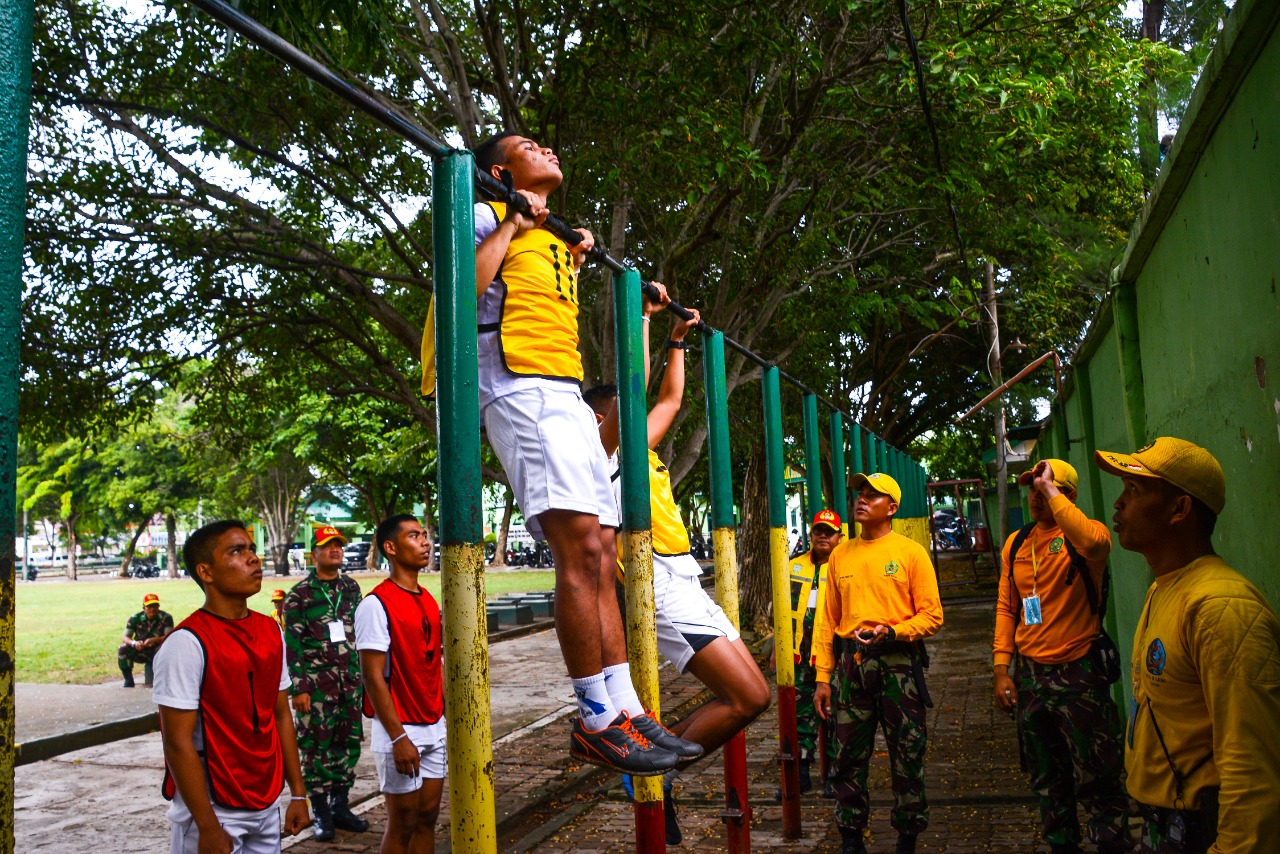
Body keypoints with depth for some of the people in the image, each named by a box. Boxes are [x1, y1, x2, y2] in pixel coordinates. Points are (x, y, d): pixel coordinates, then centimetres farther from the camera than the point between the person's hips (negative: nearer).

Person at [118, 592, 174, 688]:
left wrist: (153, 640, -38)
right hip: (140, 652, 2)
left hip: (156, 653, -2)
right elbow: (124, 637, -12)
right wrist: (134, 643, -35)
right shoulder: (135, 618, -7)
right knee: (122, 649, -24)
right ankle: (128, 680, -9)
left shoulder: (166, 618, -13)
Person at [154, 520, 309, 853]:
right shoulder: (187, 643, -17)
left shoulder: (271, 632, 4)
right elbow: (178, 743, -17)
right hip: (215, 811, -6)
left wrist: (297, 793, 8)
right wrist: (208, 827, -17)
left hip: (267, 806, 6)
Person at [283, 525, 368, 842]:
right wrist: (298, 688, -11)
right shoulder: (299, 595, -5)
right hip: (317, 682, -4)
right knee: (317, 745, 1)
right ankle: (321, 812, 14)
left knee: (349, 742, 8)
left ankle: (340, 806, 21)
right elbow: (293, 645, -7)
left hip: (351, 679, 5)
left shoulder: (351, 588, 9)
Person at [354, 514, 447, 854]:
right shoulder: (376, 604, -15)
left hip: (434, 729, 7)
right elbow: (373, 676, -18)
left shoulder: (430, 602, 9)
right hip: (401, 732, -7)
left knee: (428, 816, 13)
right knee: (403, 824, 4)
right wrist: (398, 737, -19)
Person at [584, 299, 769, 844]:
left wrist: (677, 342, 32)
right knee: (747, 698, -14)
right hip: (661, 588, -10)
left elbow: (670, 399, 32)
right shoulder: (604, 448, -3)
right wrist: (644, 316, -6)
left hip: (687, 587, 10)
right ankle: (658, 775, -1)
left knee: (752, 696, 7)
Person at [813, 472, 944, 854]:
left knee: (906, 757, 5)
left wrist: (891, 632, -20)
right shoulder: (840, 555, 10)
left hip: (898, 662, -3)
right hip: (851, 664, 3)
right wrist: (822, 676, 7)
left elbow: (932, 615, -3)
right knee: (848, 756, 6)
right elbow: (828, 619, 11)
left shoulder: (911, 552, 0)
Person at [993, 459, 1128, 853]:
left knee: (1097, 780, 3)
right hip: (1030, 674, 6)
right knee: (1048, 780, 19)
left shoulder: (1082, 532, -10)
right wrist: (1002, 668, 4)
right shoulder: (1016, 543, 8)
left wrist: (1049, 488, -29)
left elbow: (1093, 543, -37)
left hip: (1078, 673, -6)